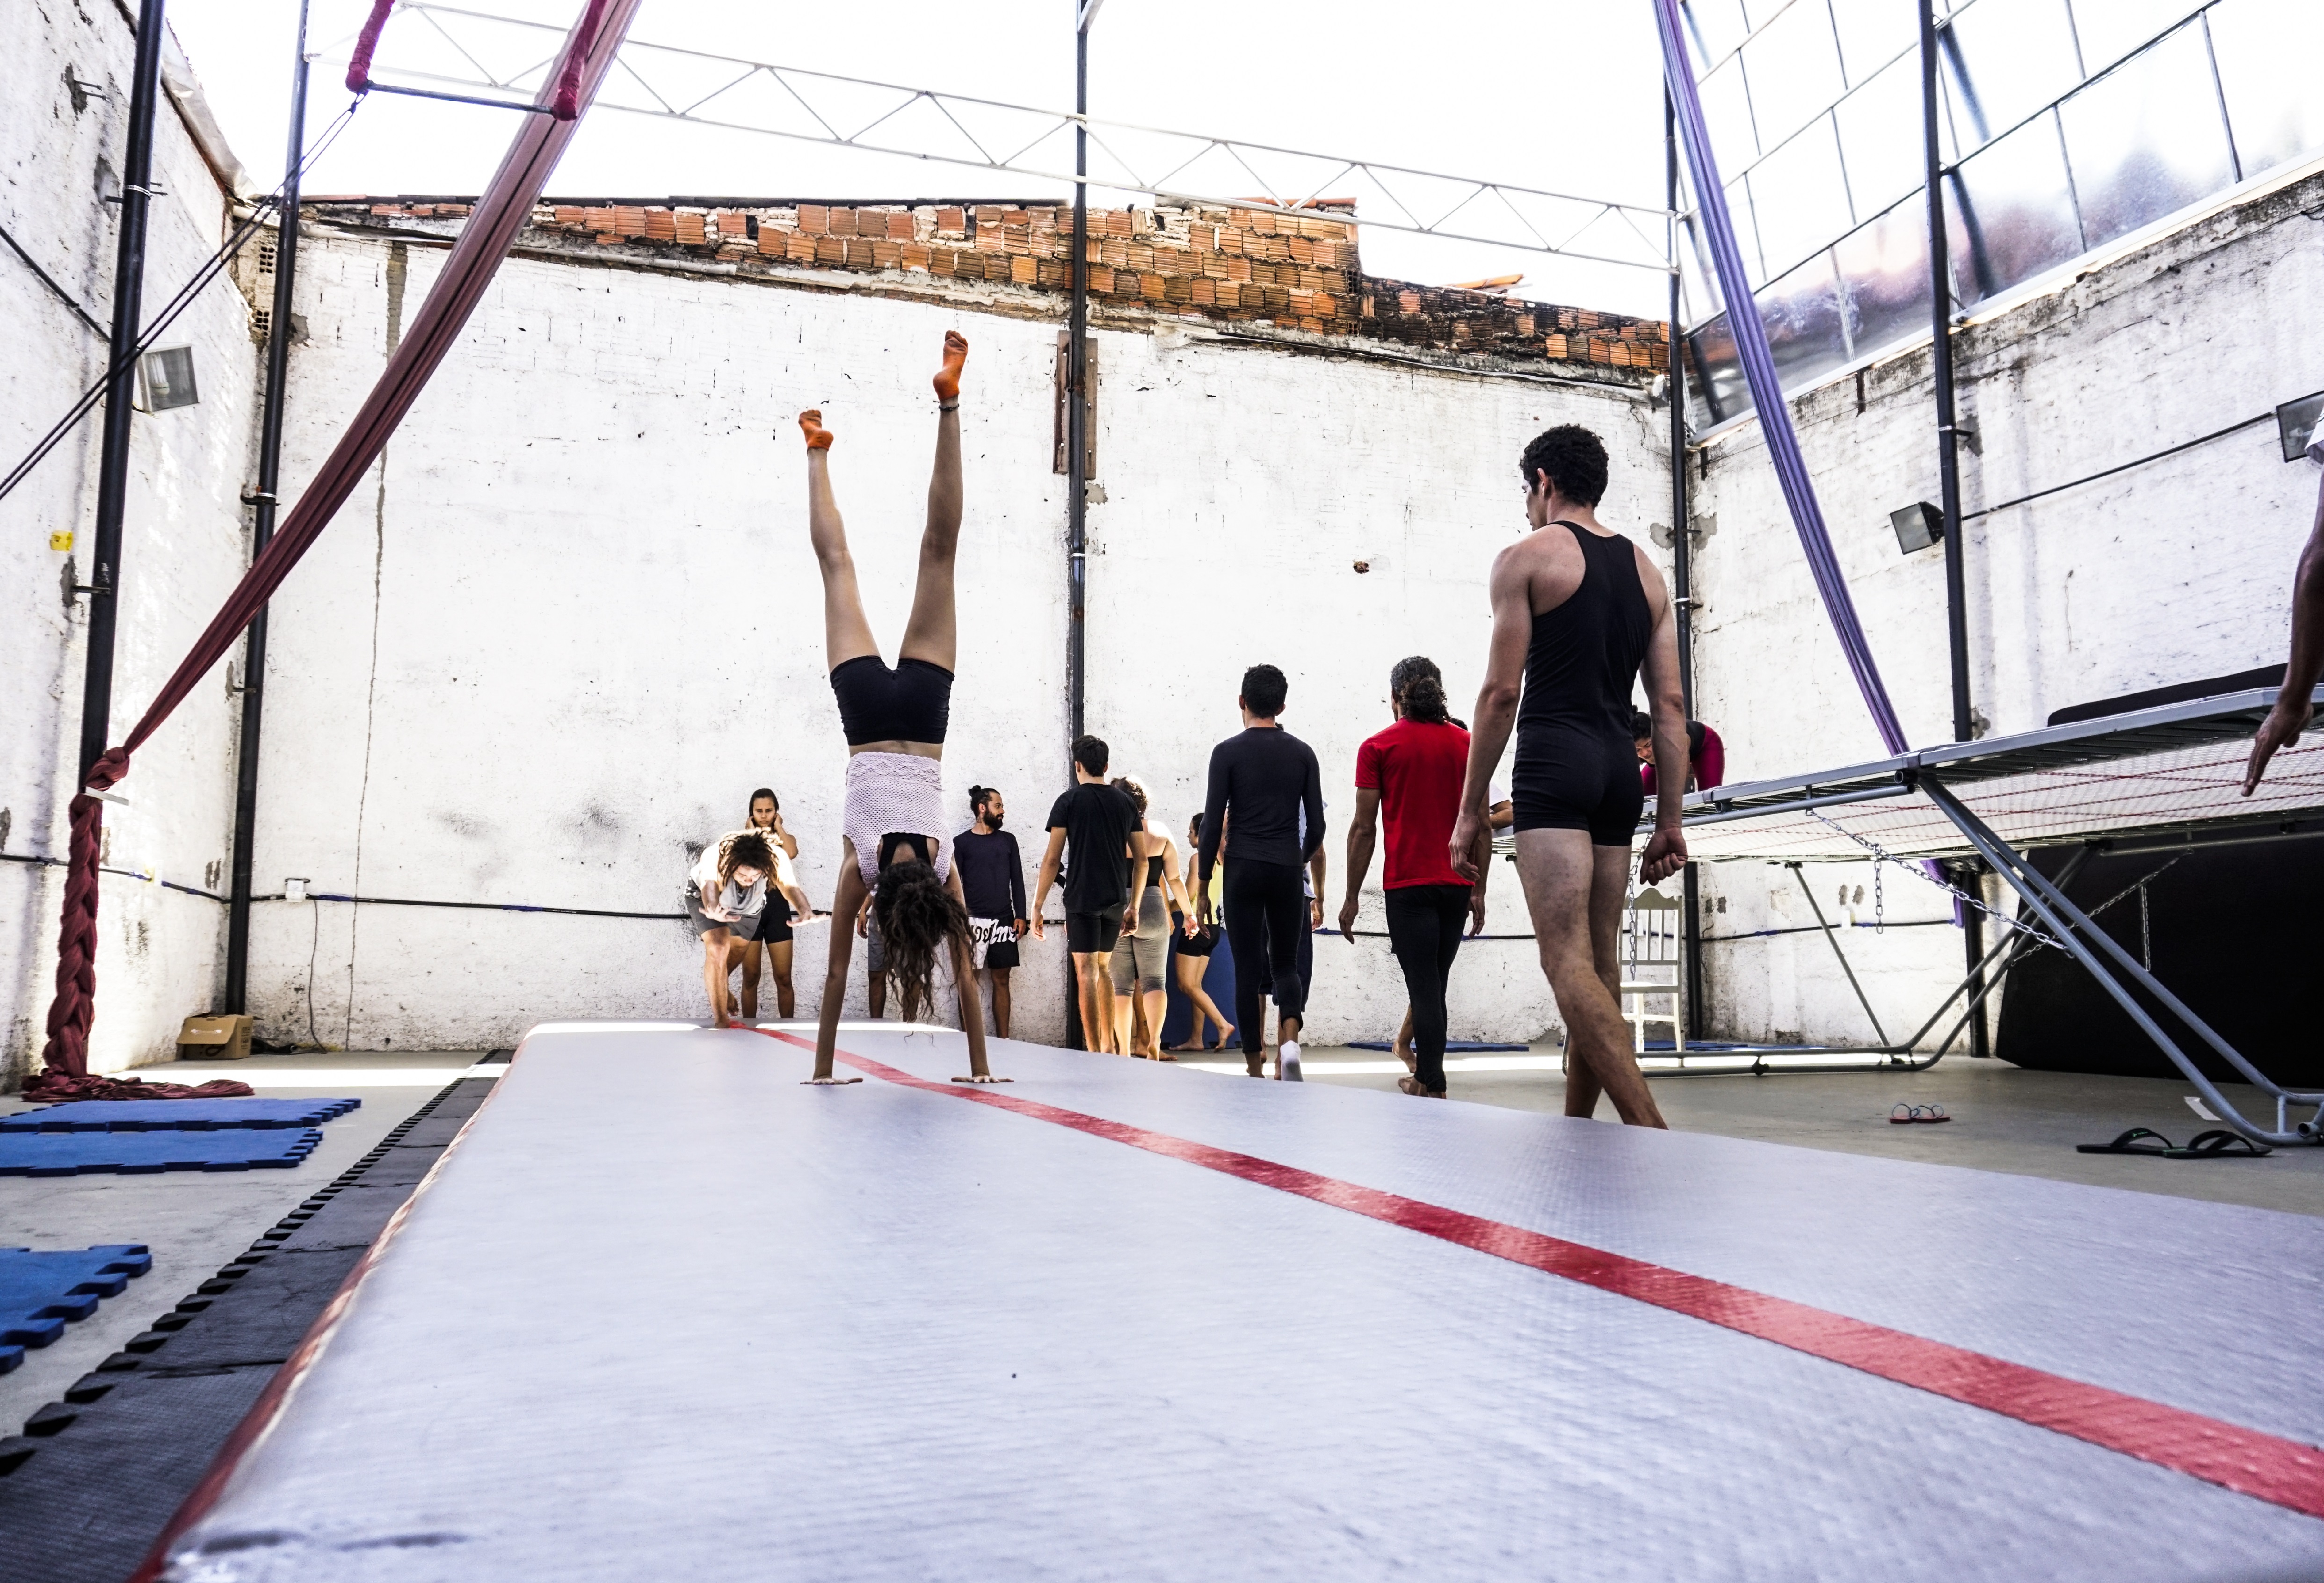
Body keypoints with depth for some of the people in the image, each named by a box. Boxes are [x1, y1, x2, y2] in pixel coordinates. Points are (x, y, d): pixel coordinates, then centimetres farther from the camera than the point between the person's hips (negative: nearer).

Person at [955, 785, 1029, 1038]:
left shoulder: (1008, 840, 12)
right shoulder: (962, 842, 3)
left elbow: (1017, 880, 12)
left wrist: (1020, 915, 3)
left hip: (1003, 921, 3)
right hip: (974, 921, -3)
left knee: (1001, 980, 4)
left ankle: (1003, 1039, 6)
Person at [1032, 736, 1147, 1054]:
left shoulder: (1068, 801, -1)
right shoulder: (1125, 802, 11)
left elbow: (1052, 859, -6)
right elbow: (1142, 858, 11)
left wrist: (1037, 907, -2)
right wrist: (1134, 906, 19)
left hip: (1082, 897, -5)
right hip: (1116, 899, 5)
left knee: (1086, 971, -4)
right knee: (1103, 967, 20)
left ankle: (1095, 1051, -9)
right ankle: (1109, 1045, 21)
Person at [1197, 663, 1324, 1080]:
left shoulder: (1228, 752, -3)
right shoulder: (1302, 753, 6)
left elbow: (1213, 823, -6)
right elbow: (1316, 824, 6)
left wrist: (1203, 885, 0)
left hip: (1243, 873, -2)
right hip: (1287, 874, 2)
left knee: (1248, 970, 4)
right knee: (1286, 965, 13)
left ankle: (1255, 1068, 7)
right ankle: (1289, 1040, -14)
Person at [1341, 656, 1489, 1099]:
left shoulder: (1378, 747, -2)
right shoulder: (1466, 744, 7)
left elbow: (1364, 828, -4)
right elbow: (1483, 825, 6)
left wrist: (1351, 897, 1)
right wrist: (1479, 890, 13)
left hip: (1408, 884, -4)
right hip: (1457, 884, 4)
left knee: (1424, 987, -3)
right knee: (1434, 984, 16)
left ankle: (1434, 1089, -3)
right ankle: (1423, 1077, 26)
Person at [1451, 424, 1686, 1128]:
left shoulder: (1527, 557, 0)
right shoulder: (1646, 571, 18)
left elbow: (1502, 692, -6)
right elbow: (1670, 707, 13)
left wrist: (1470, 812, -2)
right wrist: (1670, 820, 14)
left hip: (1553, 767, -7)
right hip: (1619, 775, 7)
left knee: (1568, 963, -12)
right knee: (1598, 965, 11)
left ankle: (1650, 1133, -22)